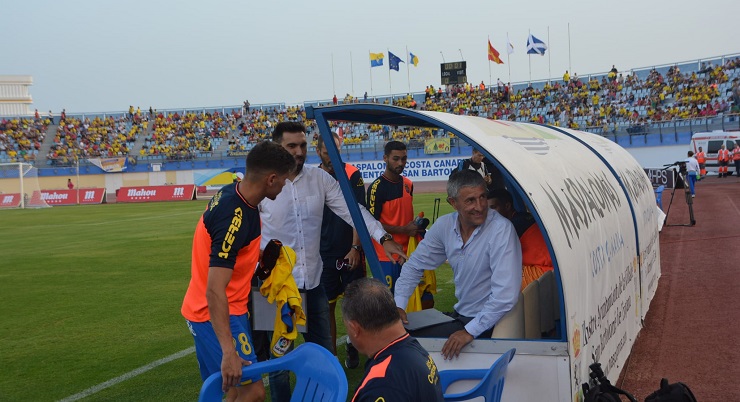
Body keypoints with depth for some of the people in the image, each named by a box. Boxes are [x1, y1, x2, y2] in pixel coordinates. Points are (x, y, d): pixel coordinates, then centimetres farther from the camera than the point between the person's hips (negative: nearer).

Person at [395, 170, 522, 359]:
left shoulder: (501, 229, -22)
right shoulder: (444, 225, -2)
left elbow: (506, 293, -28)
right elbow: (414, 266, 11)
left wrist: (470, 331, -28)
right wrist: (398, 305, -1)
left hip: (487, 323, -7)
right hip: (459, 315, 7)